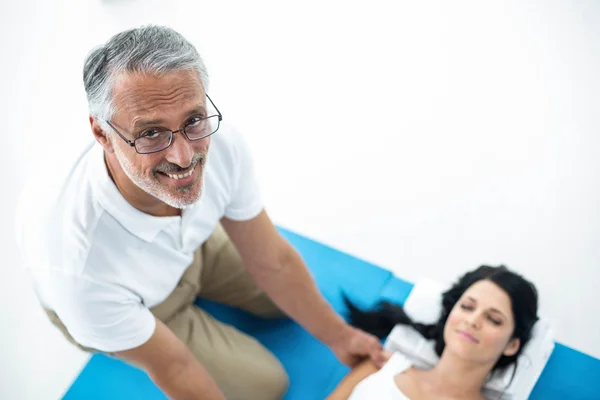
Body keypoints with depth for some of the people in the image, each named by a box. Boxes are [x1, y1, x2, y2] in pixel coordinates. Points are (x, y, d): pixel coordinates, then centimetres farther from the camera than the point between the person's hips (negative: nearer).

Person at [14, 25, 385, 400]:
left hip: (190, 246, 4)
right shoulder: (77, 267, -45)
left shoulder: (221, 143, -33)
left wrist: (338, 336, -5)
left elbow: (272, 262, -15)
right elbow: (172, 368, -25)